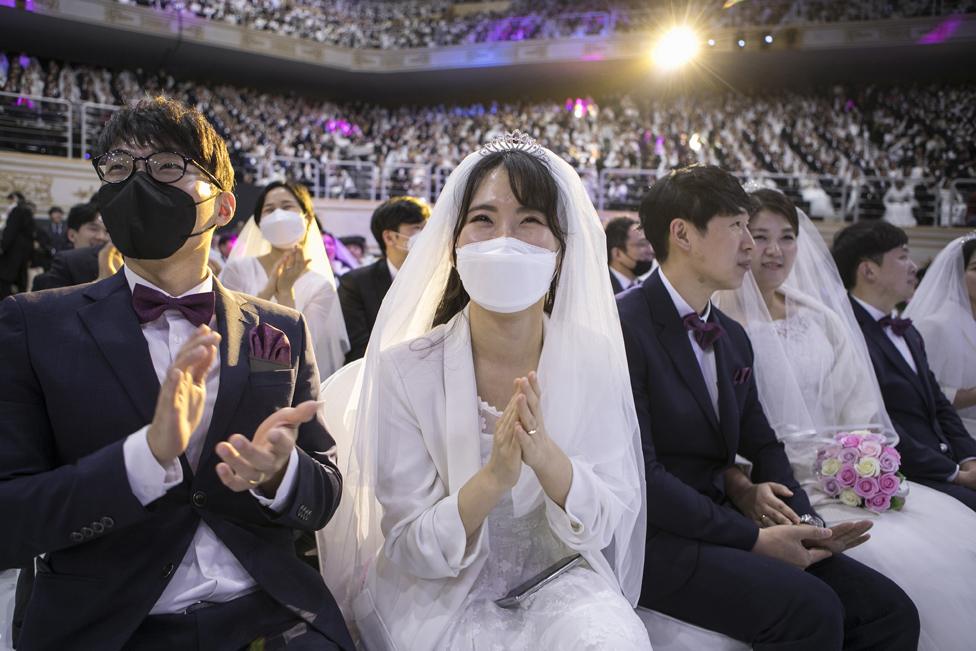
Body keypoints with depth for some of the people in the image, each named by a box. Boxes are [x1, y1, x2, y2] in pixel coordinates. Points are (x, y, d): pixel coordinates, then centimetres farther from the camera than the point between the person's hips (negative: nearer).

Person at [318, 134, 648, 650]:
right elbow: (409, 547, -12)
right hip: (439, 594, -2)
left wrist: (544, 455, -30)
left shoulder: (595, 361, -8)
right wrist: (495, 477, -31)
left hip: (557, 577, 2)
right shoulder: (404, 369, -14)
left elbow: (606, 525, -9)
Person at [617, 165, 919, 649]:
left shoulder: (733, 337, 13)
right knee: (810, 609, -26)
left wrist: (805, 519, -3)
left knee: (890, 610, -6)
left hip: (722, 524, 8)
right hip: (652, 537, -7)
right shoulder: (622, 327, -14)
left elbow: (761, 445, 17)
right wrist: (754, 538, -16)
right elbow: (640, 476, -19)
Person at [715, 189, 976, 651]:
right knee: (898, 558, -25)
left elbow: (859, 413, 13)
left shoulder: (821, 317, 15)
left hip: (844, 479, 6)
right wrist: (745, 491, -24)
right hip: (776, 490, -6)